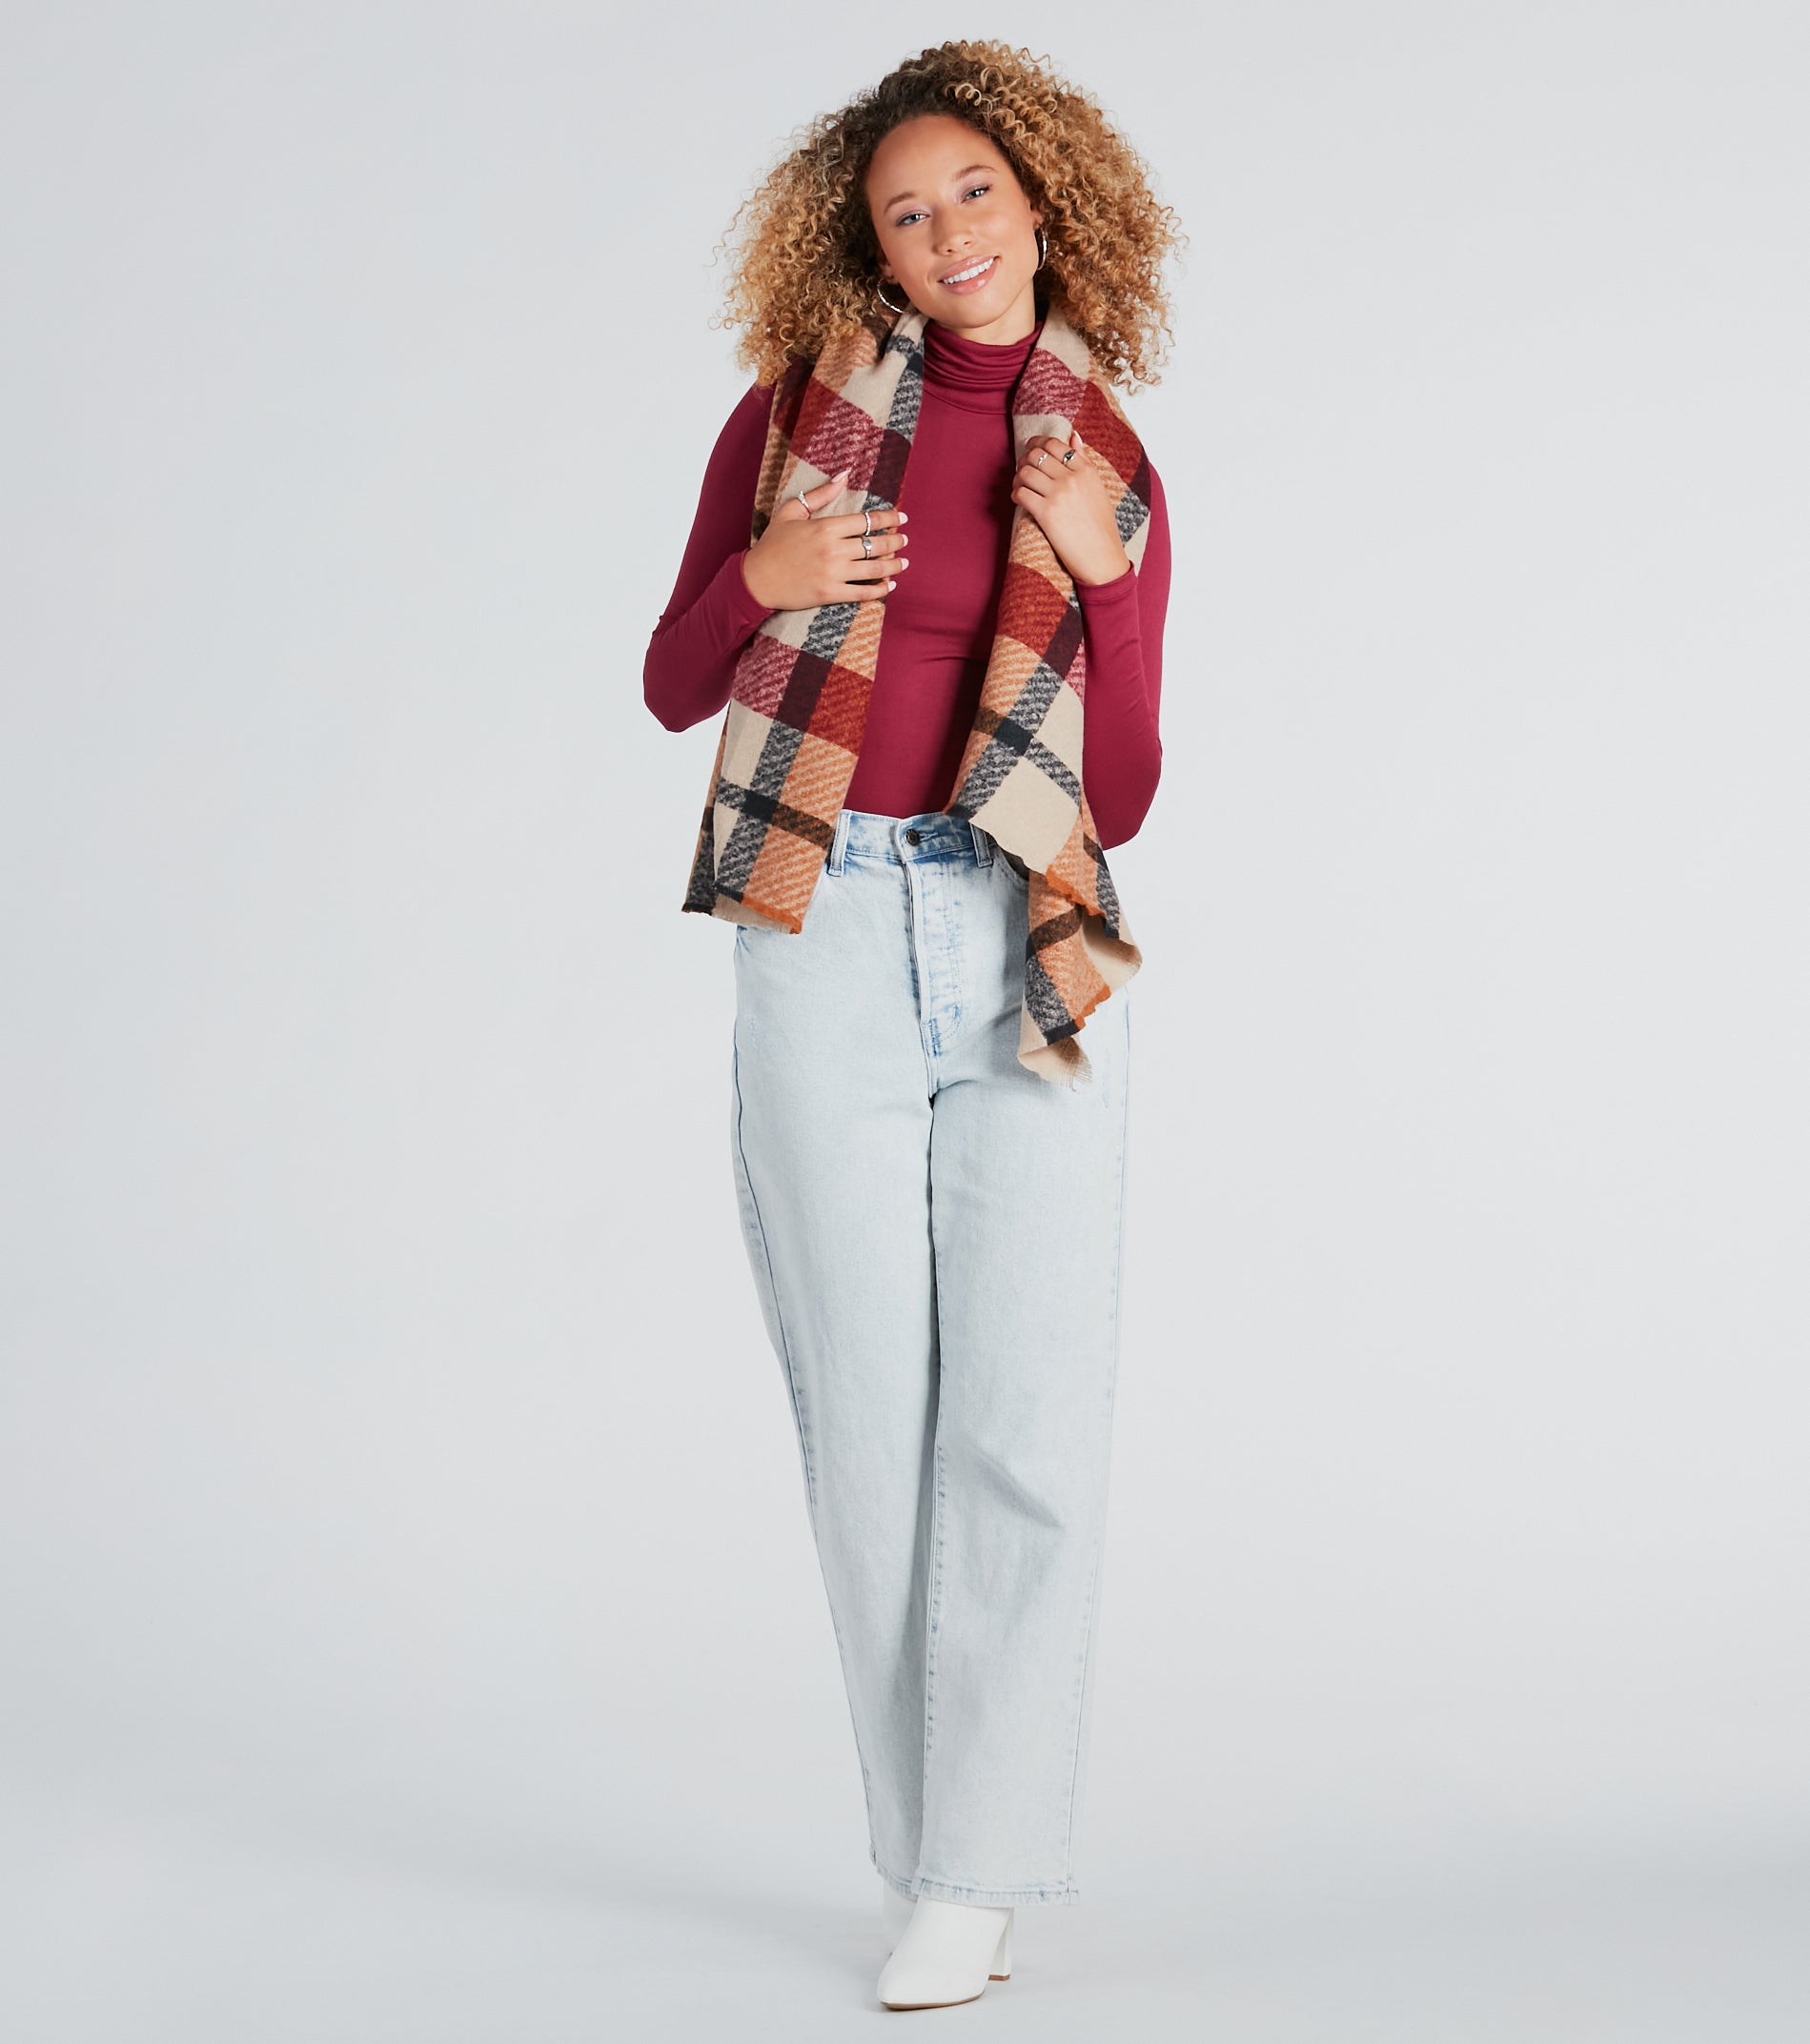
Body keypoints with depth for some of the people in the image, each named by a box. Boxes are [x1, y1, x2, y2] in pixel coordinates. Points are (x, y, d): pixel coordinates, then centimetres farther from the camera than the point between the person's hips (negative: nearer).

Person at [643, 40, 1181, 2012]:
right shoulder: (796, 412, 7)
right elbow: (675, 687, 11)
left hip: (1028, 961, 1)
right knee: (867, 1421, 2)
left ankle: (977, 1871, 4)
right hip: (824, 945, 0)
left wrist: (1102, 578, -7)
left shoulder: (1110, 482, 10)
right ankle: (933, 1852, 14)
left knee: (1030, 1421, -5)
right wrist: (762, 580, -8)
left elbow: (1121, 802, 6)